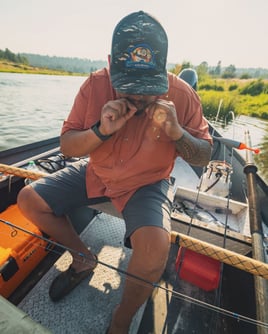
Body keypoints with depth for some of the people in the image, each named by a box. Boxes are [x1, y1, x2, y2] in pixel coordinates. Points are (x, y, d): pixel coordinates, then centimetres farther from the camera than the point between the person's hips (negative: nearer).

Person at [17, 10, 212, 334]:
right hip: (95, 174, 4)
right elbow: (66, 145, -7)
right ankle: (84, 258, 21)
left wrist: (177, 133, -27)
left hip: (147, 183, -3)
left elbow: (204, 157, -7)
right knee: (28, 200, 2)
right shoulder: (95, 85, -11)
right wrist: (101, 131, -27)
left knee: (155, 246, -31)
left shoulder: (181, 95, -14)